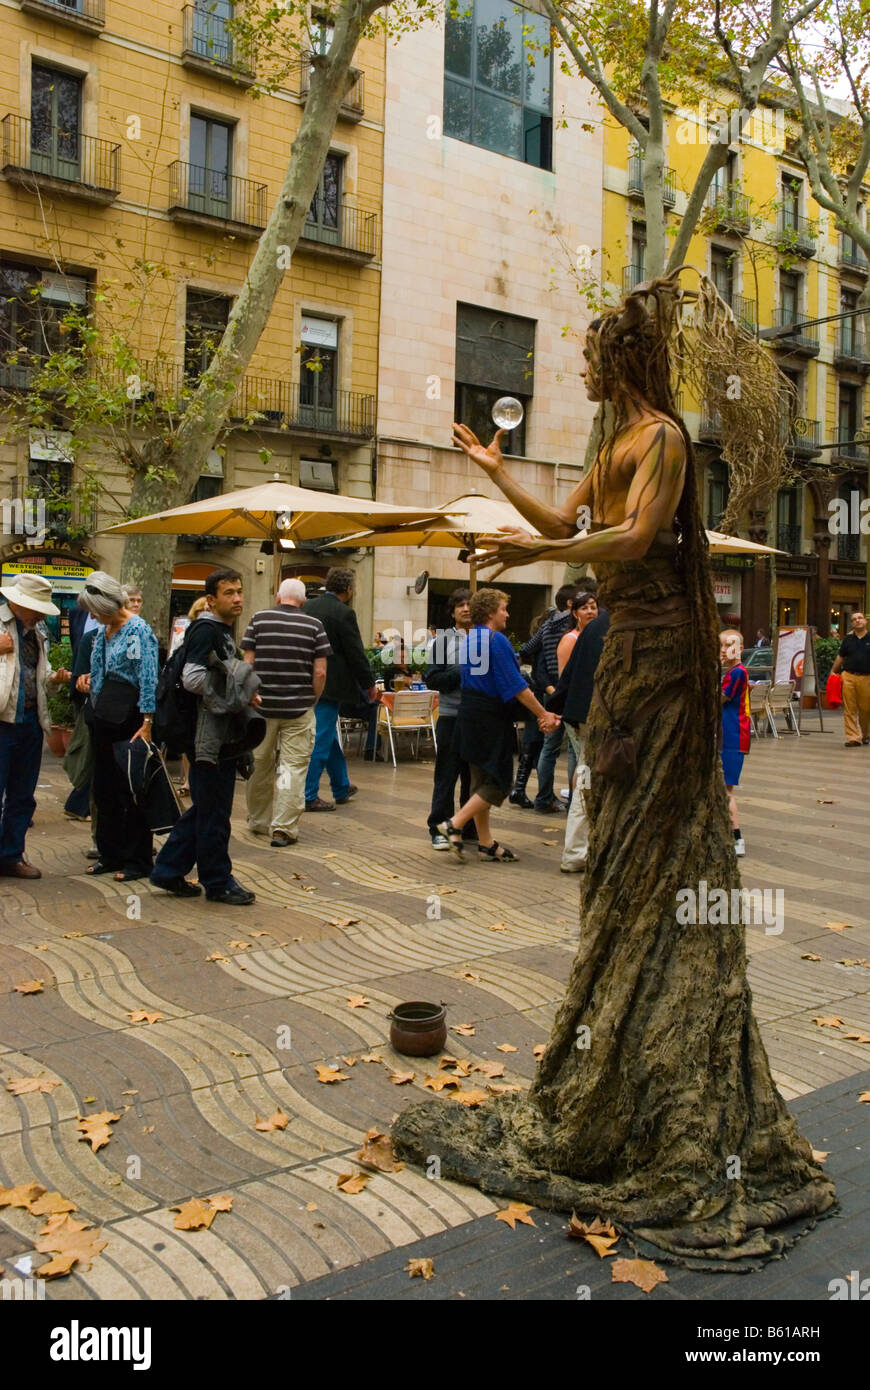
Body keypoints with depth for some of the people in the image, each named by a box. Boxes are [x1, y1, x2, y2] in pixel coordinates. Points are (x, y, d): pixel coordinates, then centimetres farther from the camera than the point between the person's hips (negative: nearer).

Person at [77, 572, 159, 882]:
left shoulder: (138, 630, -12)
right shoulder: (103, 630, 13)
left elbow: (148, 679, -17)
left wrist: (147, 723, -22)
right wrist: (88, 679, 8)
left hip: (128, 717, -9)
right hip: (102, 717, 9)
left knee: (130, 789, -1)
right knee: (104, 788, 13)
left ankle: (138, 860, 8)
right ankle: (110, 853, 25)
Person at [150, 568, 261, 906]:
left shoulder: (223, 631, 18)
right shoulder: (205, 630, -14)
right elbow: (192, 678, -26)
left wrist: (242, 695, 9)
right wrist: (239, 694, -21)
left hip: (222, 737, 10)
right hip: (209, 739, -10)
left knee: (203, 811, 17)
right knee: (213, 815, 0)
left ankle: (168, 871, 26)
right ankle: (218, 883, 12)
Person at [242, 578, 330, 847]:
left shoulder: (259, 619, 1)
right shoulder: (314, 625, -1)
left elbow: (247, 663, -1)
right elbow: (320, 672, -6)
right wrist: (312, 701, 7)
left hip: (262, 706, 2)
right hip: (299, 709, -2)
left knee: (260, 765, 15)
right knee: (293, 768, 1)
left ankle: (258, 822, 29)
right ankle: (284, 828, -2)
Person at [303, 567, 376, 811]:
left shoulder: (307, 607, 6)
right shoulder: (344, 613, -15)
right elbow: (356, 654, -13)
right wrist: (369, 685, -1)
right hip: (329, 685, -8)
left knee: (328, 735, 19)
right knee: (322, 739, -2)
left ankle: (341, 787, 32)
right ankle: (309, 796, 2)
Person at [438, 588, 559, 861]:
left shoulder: (471, 639, 13)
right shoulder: (497, 640, -15)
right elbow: (515, 685, -18)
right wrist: (543, 714, -13)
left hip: (471, 715, 9)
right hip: (491, 717, -9)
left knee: (481, 780, 11)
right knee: (499, 781, -2)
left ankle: (486, 844, 16)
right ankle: (455, 824, -7)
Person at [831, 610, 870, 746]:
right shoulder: (848, 639, 10)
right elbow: (840, 657, 18)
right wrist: (833, 672, 17)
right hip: (849, 677, 1)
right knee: (850, 710, -3)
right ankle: (853, 738, -1)